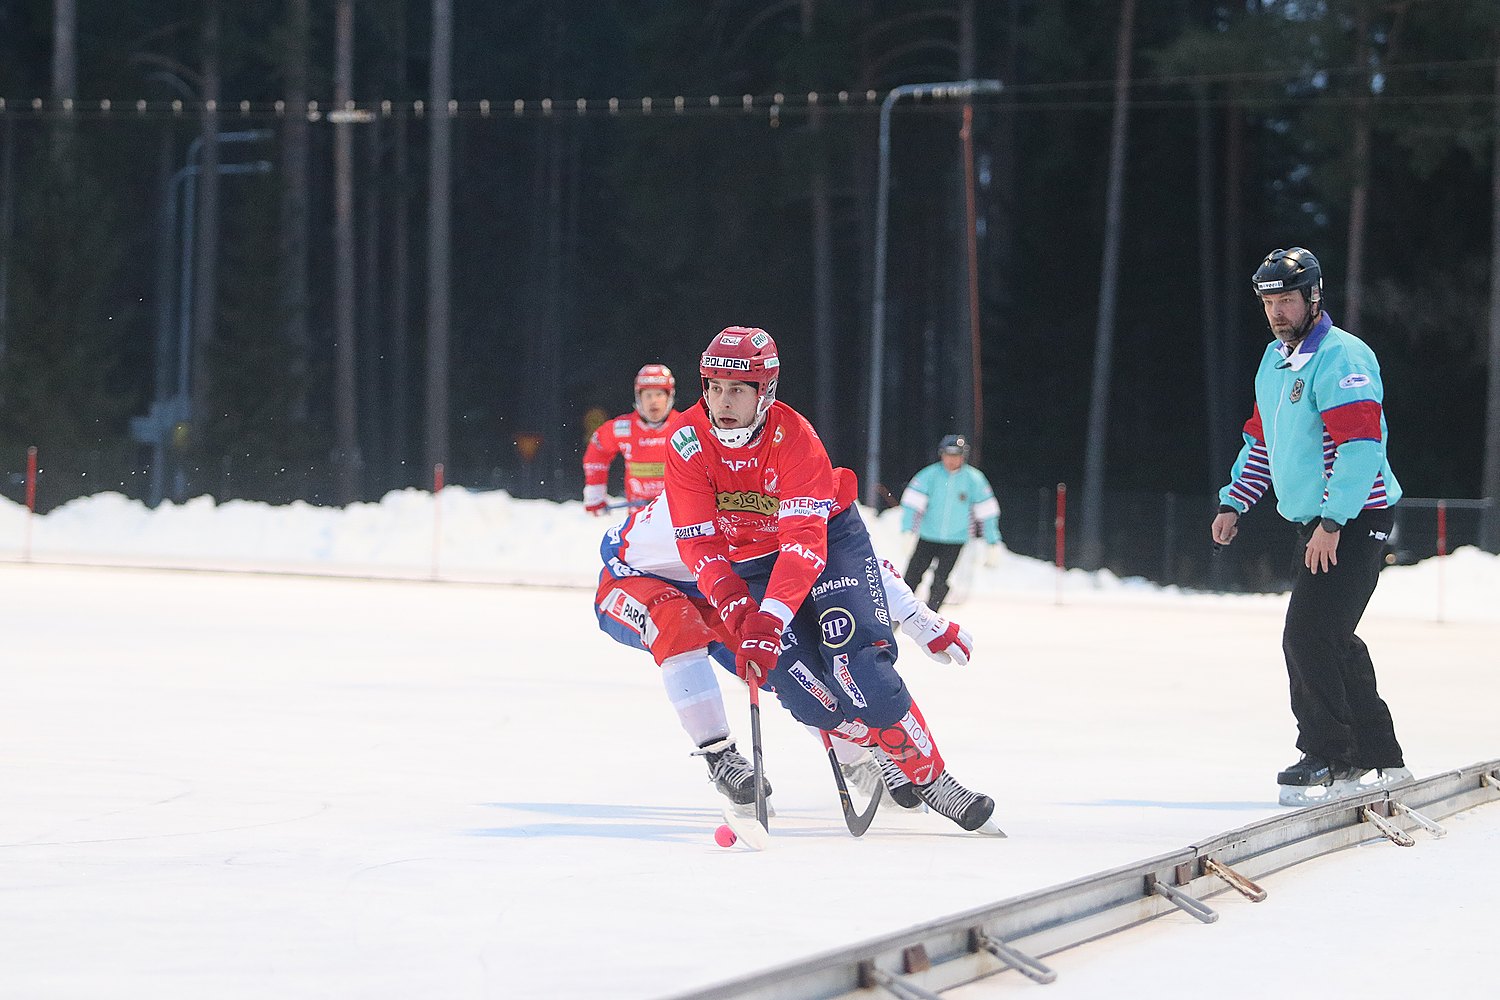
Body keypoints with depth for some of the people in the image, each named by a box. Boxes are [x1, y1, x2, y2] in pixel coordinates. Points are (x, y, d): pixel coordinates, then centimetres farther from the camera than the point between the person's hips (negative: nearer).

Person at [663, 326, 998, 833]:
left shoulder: (794, 437, -26)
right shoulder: (687, 442, -17)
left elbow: (806, 541, -34)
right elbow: (700, 543, -18)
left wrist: (770, 620, -45)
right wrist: (739, 613, -32)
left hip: (829, 539, -2)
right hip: (748, 566, 2)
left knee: (857, 668, -23)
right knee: (804, 691, -18)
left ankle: (930, 777, -8)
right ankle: (869, 749, 9)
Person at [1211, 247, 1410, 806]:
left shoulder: (1340, 358, -16)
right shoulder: (1276, 360, 14)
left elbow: (1362, 445, -23)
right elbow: (1262, 439, 26)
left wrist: (1332, 522, -26)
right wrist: (1234, 503, 17)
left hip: (1355, 522, -9)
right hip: (1316, 523, 10)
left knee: (1309, 636, -13)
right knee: (1331, 641, 11)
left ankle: (1326, 757, -4)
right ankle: (1378, 759, 18)